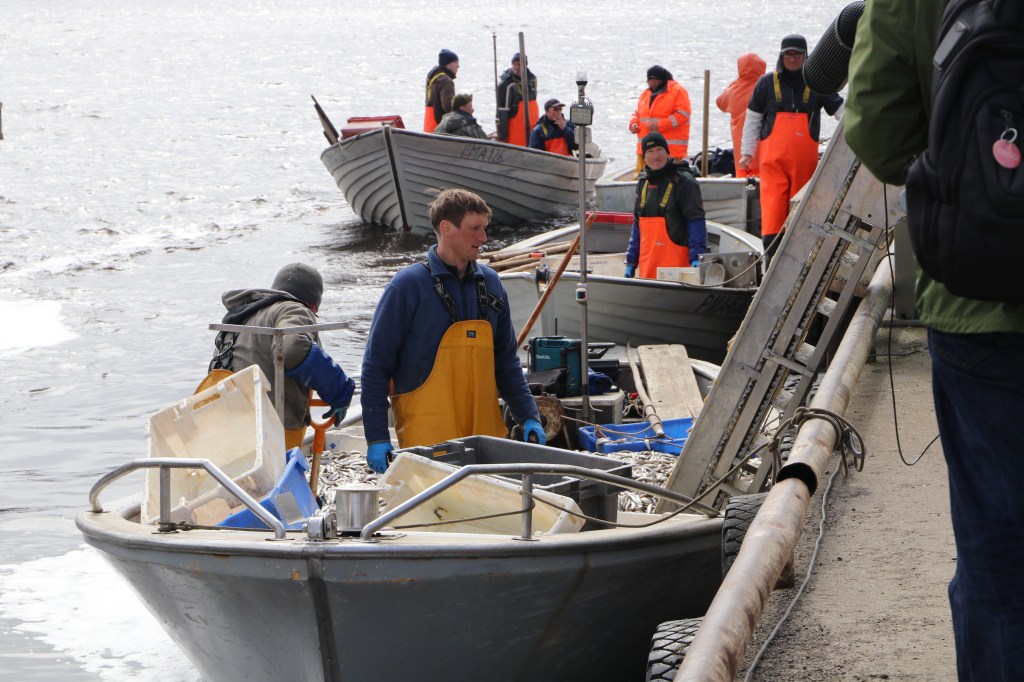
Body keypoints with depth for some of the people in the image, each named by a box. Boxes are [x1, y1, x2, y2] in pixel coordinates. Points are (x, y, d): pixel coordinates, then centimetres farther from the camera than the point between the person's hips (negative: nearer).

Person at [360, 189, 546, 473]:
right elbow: (376, 364, -5)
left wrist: (529, 417, 10)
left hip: (487, 435, 5)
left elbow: (506, 362, 20)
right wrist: (376, 438, -10)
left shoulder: (490, 283, 12)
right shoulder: (409, 284, -5)